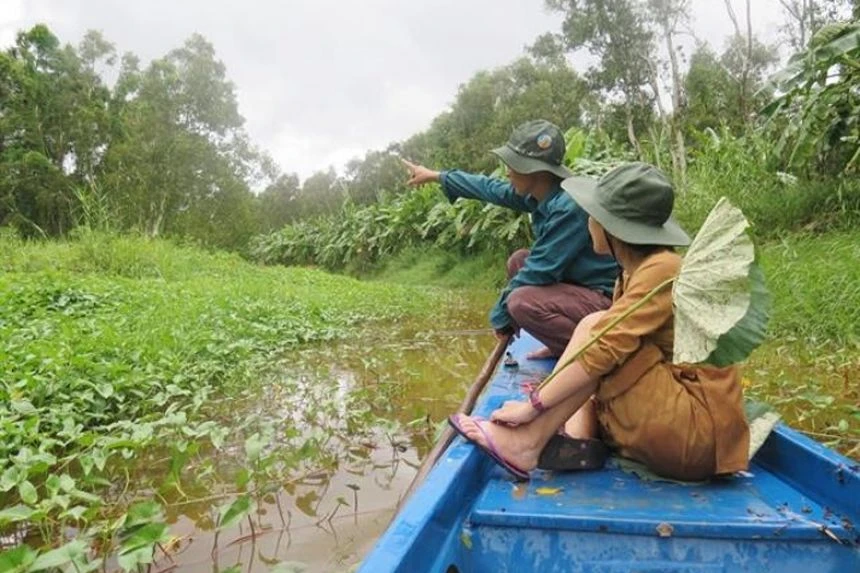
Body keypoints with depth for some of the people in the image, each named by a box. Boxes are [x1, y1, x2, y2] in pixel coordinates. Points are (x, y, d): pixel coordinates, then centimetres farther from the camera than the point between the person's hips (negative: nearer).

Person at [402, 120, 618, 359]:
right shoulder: (540, 193, -1)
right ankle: (562, 344, 12)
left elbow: (539, 272, -24)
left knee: (521, 302, -26)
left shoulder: (569, 208, -28)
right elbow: (491, 189, 13)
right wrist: (435, 175, 23)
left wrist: (501, 315, -10)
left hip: (606, 296, -9)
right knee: (519, 261, 13)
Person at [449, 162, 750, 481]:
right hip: (678, 421, 9)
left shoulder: (662, 270, -18)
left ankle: (526, 444, -17)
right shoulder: (637, 272, 9)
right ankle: (577, 441, -14)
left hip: (698, 432, -9)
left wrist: (532, 405, -21)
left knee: (594, 329, -18)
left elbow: (605, 348, -25)